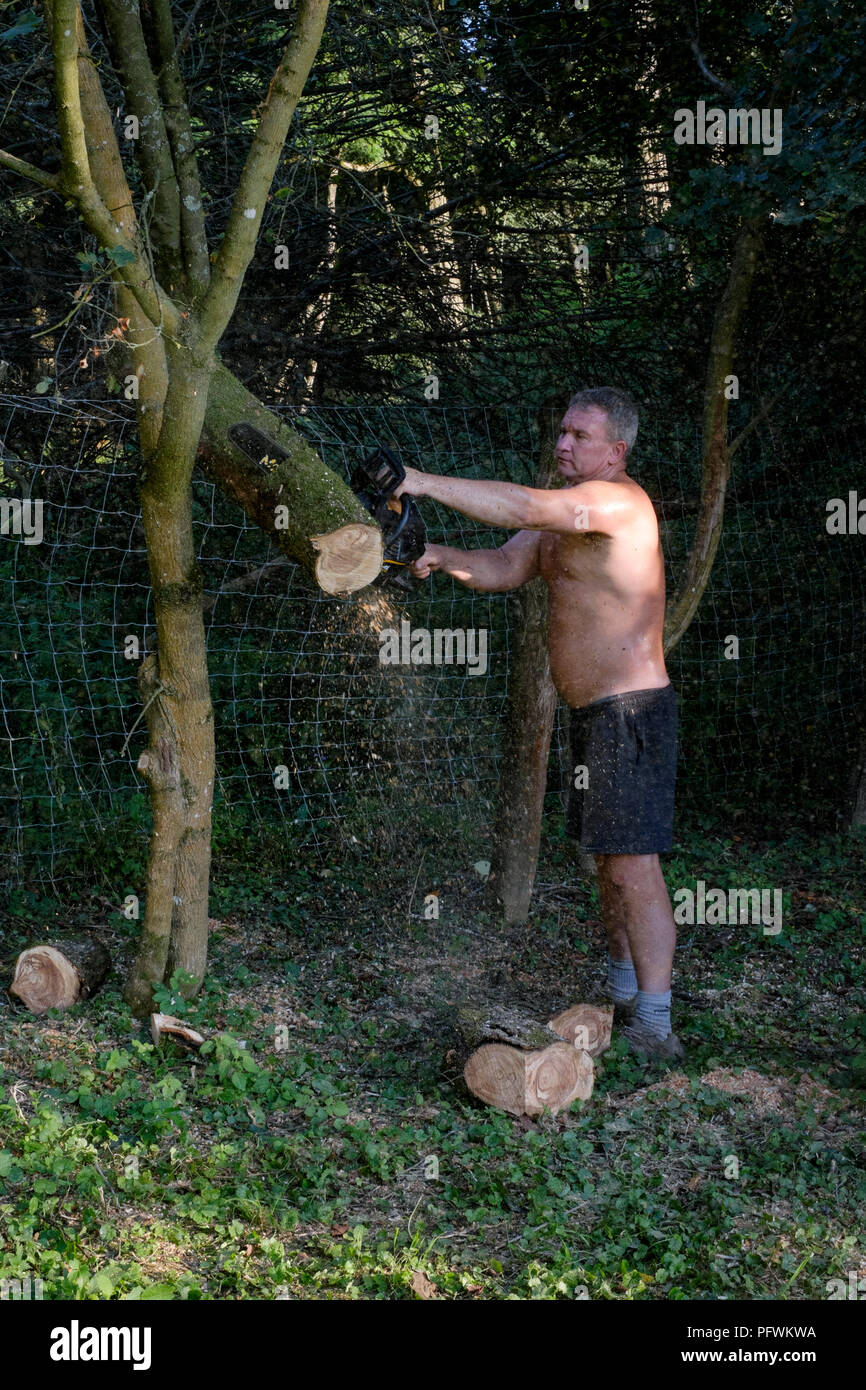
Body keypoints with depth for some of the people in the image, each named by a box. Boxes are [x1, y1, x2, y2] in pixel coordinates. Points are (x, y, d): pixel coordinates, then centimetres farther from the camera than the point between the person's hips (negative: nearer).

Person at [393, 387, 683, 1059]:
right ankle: (622, 993, 32)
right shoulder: (566, 505, 15)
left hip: (631, 712, -10)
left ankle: (654, 1025, -6)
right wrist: (443, 557, -12)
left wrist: (423, 482, -29)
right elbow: (505, 567, 7)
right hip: (594, 712, 11)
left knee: (635, 866, -11)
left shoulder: (616, 499, -16)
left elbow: (524, 508, -31)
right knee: (609, 857, 18)